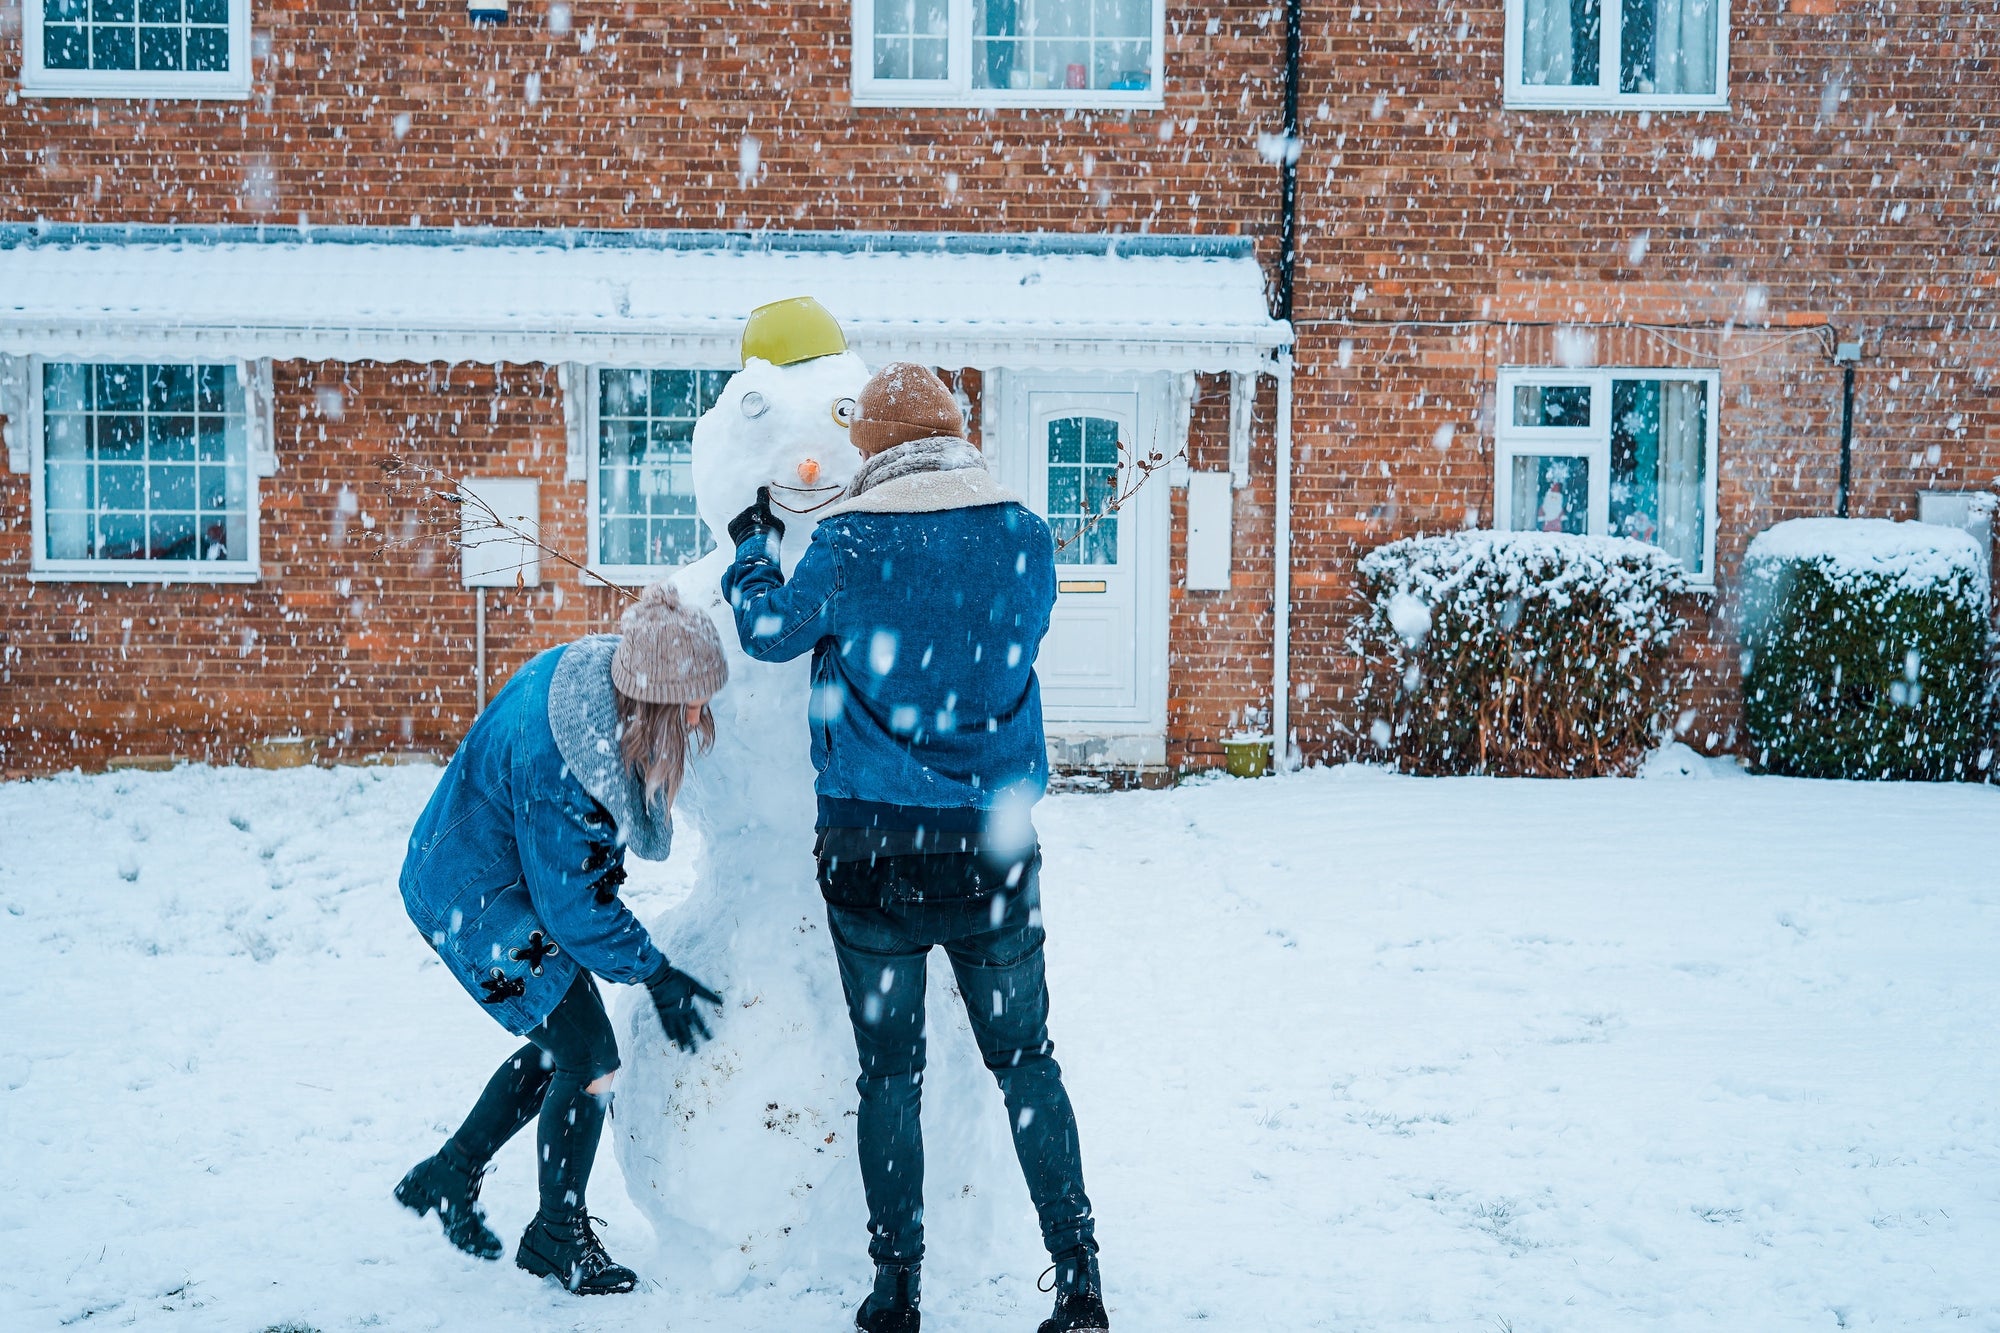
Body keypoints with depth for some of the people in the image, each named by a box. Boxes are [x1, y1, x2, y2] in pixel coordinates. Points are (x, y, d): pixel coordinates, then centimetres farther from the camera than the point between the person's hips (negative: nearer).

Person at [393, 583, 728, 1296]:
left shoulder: (601, 671, -14)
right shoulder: (553, 763, -37)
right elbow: (576, 906, -26)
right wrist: (656, 975, -17)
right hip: (477, 905, -9)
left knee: (559, 1047, 16)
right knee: (587, 1056, -5)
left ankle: (445, 1178, 33)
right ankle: (558, 1234, 14)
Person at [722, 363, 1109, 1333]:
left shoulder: (848, 544, -8)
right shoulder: (1026, 539, -1)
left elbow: (768, 631, 6)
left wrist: (750, 545, 24)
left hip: (871, 847, -2)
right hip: (994, 844, 2)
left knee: (890, 1071, 9)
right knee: (1025, 1058, 12)